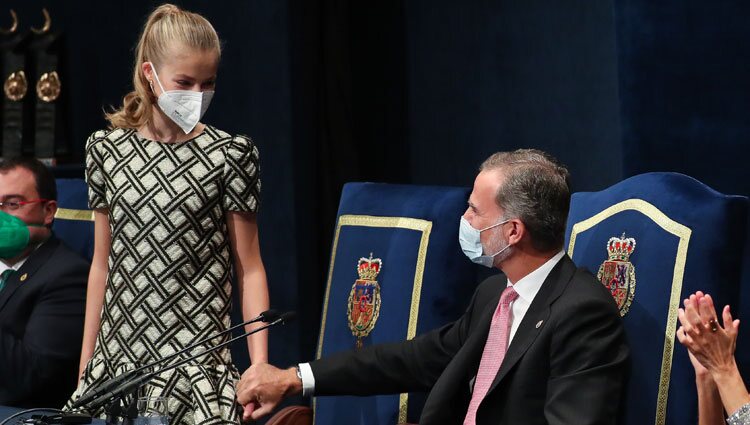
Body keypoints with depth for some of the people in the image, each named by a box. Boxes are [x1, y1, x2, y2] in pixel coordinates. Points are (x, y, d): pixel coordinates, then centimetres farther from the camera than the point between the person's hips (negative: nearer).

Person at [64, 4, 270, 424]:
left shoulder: (231, 154, -1)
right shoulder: (106, 149, 7)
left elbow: (249, 267, 0)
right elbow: (102, 264, 12)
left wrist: (260, 364, -8)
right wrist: (85, 363, 13)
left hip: (198, 358, -3)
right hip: (118, 357, 3)